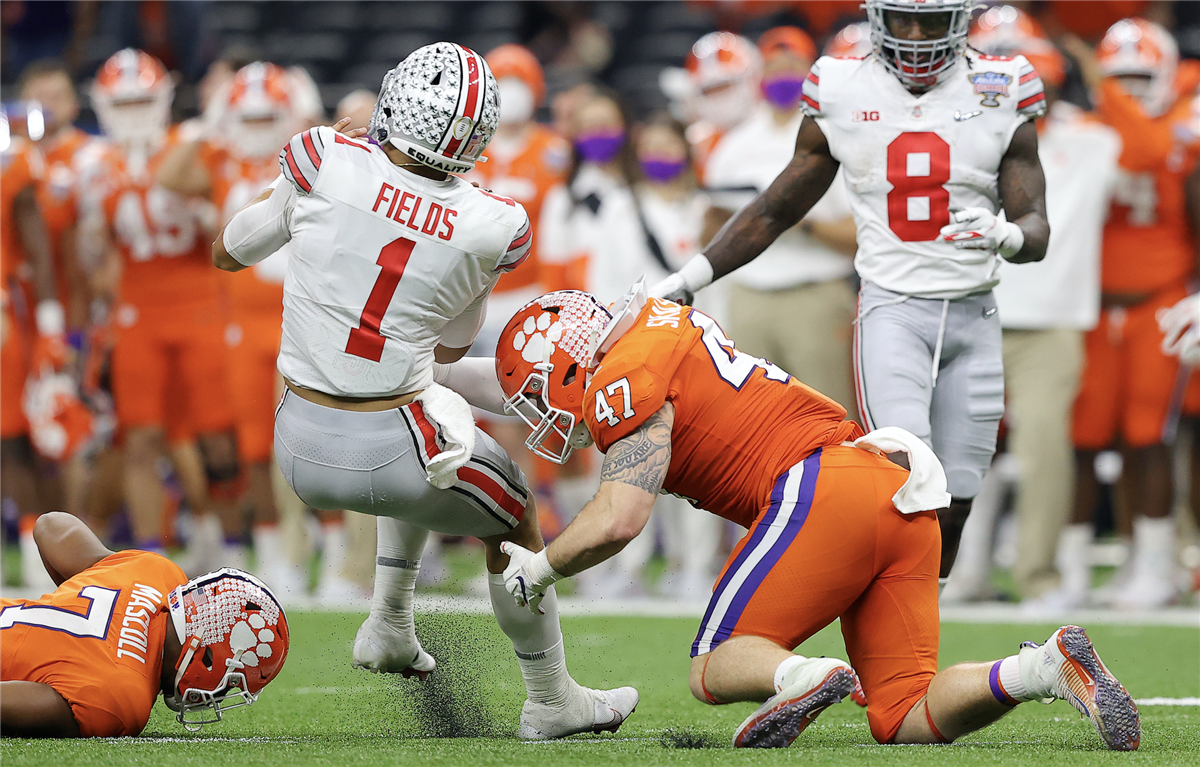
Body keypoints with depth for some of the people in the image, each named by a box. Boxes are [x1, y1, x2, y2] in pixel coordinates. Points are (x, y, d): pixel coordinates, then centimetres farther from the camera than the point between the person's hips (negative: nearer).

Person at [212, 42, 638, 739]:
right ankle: (552, 700, 36)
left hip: (302, 448, 3)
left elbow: (229, 253, 5)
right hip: (389, 454, -3)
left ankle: (390, 629, 41)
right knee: (513, 516, 26)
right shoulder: (494, 228, -11)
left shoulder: (327, 161, -13)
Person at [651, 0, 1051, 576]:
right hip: (891, 308, -2)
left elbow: (1036, 230, 1)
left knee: (951, 508, 1)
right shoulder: (841, 96, 3)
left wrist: (1004, 234, -24)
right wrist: (690, 277, 8)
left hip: (972, 314, 2)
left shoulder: (1001, 97, 3)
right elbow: (775, 212, 14)